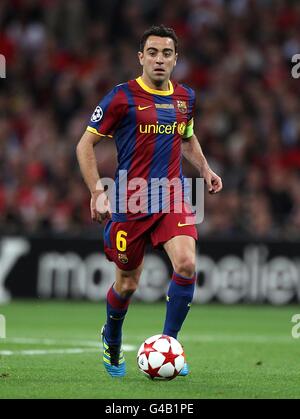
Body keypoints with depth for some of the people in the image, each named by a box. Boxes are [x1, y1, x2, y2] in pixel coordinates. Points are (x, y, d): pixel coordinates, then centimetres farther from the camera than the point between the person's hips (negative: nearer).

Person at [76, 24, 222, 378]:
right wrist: (98, 192, -12)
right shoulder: (122, 96, -8)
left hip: (171, 200, 3)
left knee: (186, 265, -20)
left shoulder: (185, 97, 8)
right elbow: (85, 145, -3)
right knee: (127, 284, 7)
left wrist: (205, 169, 10)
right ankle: (112, 342, 38)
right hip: (129, 202, -3)